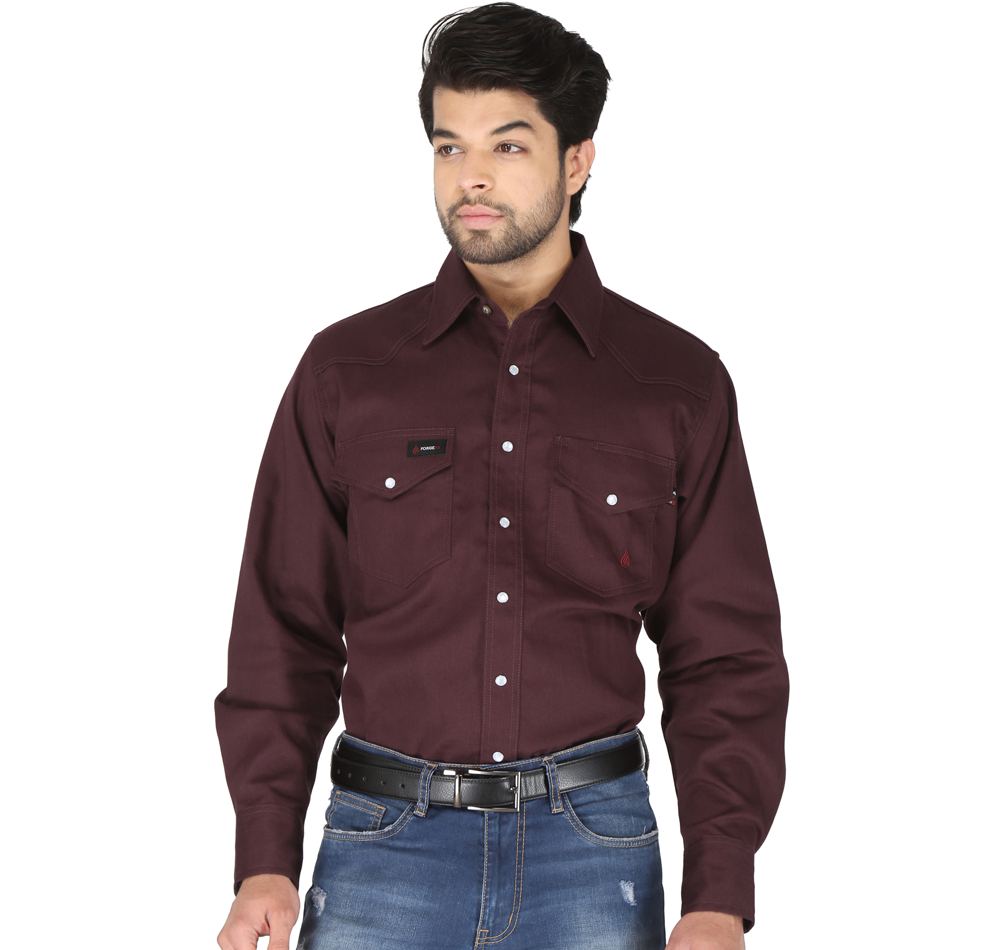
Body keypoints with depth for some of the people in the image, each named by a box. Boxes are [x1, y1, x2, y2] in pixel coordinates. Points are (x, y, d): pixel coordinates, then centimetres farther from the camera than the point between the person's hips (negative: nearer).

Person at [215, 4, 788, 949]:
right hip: (385, 845, 0)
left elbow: (725, 661, 3)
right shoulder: (345, 371, 4)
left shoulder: (679, 382, 3)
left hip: (594, 846, 0)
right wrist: (265, 863, -5)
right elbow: (285, 634, 5)